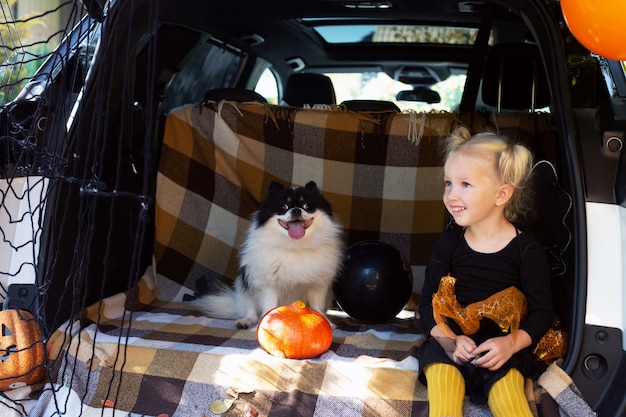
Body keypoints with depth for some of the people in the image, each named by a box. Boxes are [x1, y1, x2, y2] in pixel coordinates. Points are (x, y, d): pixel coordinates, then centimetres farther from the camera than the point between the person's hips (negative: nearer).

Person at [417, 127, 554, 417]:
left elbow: (542, 311, -2)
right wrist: (448, 338, -16)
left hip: (502, 349, -2)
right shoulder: (449, 243, 4)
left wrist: (511, 343, -20)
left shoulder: (526, 250, -3)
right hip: (450, 343, 2)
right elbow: (428, 301, 4)